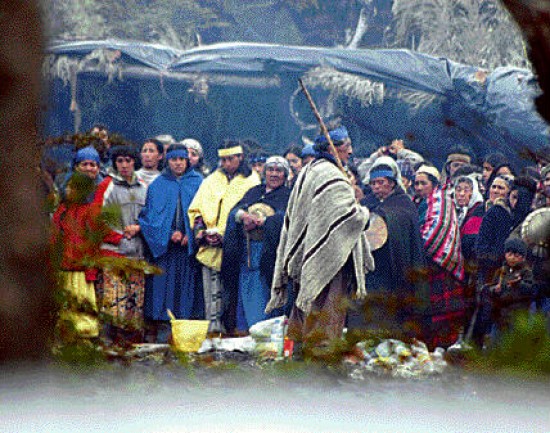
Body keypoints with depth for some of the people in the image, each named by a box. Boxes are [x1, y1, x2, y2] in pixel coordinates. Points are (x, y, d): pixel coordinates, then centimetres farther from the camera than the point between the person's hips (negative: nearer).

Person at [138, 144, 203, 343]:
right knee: (163, 286, -6)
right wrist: (170, 234, -10)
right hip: (162, 244, 0)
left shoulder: (198, 183, 10)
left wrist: (190, 234, -9)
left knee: (187, 286, -5)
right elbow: (150, 214, 4)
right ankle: (161, 330, -6)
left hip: (189, 244, 0)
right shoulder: (157, 185, 10)